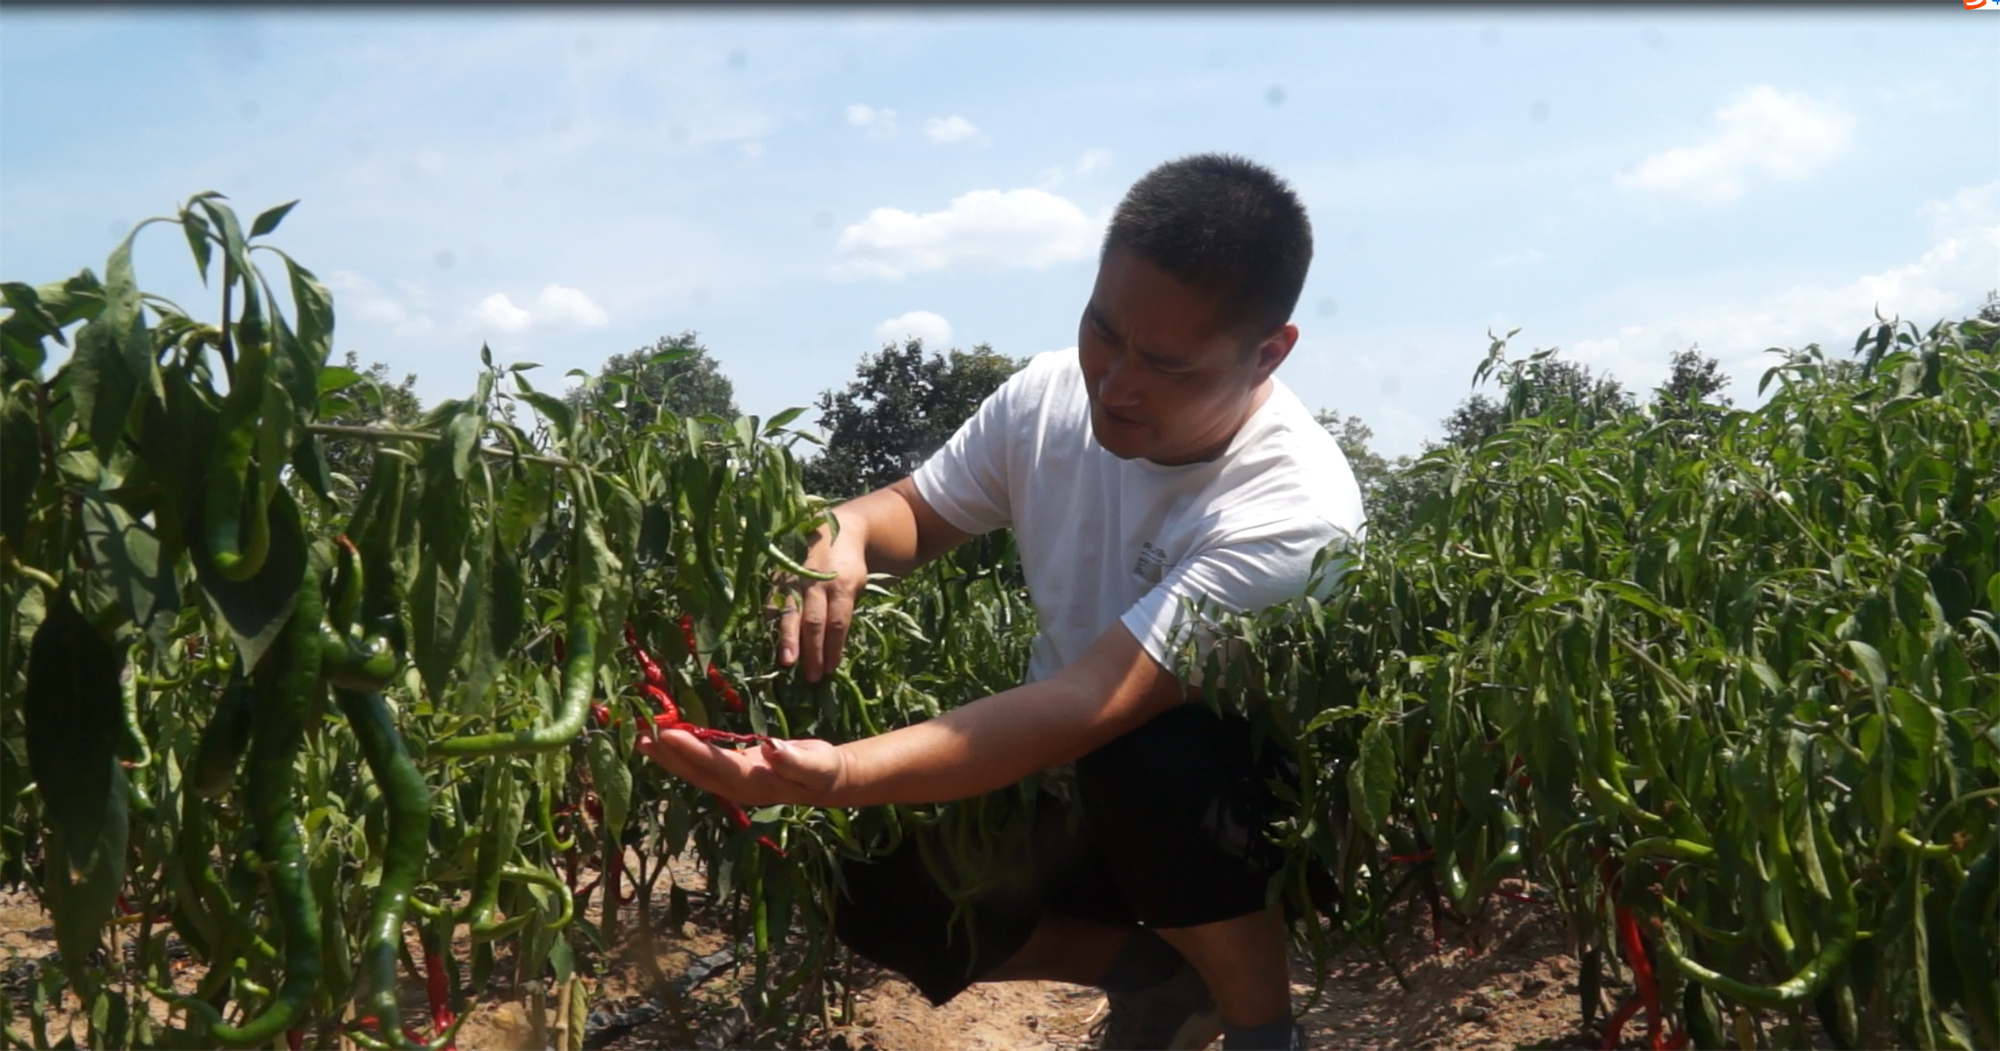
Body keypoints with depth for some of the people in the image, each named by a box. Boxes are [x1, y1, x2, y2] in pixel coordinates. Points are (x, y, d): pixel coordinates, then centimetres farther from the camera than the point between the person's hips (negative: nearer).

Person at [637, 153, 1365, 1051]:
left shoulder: (1294, 511, -31)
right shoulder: (1050, 396, -12)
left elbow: (1091, 706, -41)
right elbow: (914, 514, 5)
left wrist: (841, 774, -53)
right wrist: (844, 533, -20)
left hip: (1258, 814, -5)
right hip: (1078, 789, 5)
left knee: (1147, 761, -37)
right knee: (853, 868, -15)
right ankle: (1159, 973, 5)